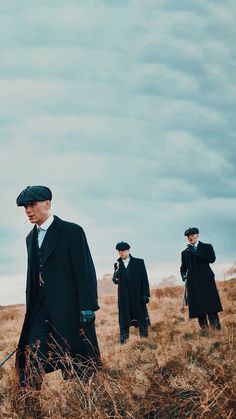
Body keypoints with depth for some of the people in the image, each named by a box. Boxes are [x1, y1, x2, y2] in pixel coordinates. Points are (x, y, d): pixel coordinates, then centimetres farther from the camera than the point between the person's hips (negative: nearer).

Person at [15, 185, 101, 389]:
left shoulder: (72, 231, -5)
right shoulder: (31, 237, 16)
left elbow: (85, 270, -8)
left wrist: (87, 307, -14)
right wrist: (30, 307, 14)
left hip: (68, 308, -5)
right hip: (40, 309, 6)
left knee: (75, 363, 2)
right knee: (30, 361, -4)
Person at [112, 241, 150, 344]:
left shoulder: (139, 262, 1)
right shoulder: (117, 264, 8)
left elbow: (144, 279, 1)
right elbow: (115, 281, 3)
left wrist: (146, 294, -5)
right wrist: (116, 271, -15)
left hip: (138, 297, -2)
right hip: (124, 298, 2)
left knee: (141, 319, 4)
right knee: (124, 321, 2)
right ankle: (123, 340, 8)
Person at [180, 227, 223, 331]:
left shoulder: (207, 247, 8)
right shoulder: (185, 252, 18)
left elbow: (212, 259, -10)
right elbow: (183, 267, 20)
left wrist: (196, 252, -12)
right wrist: (183, 275, -1)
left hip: (206, 281, -3)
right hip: (193, 283, 3)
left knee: (211, 307, -11)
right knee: (198, 309, -2)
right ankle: (205, 332, 0)